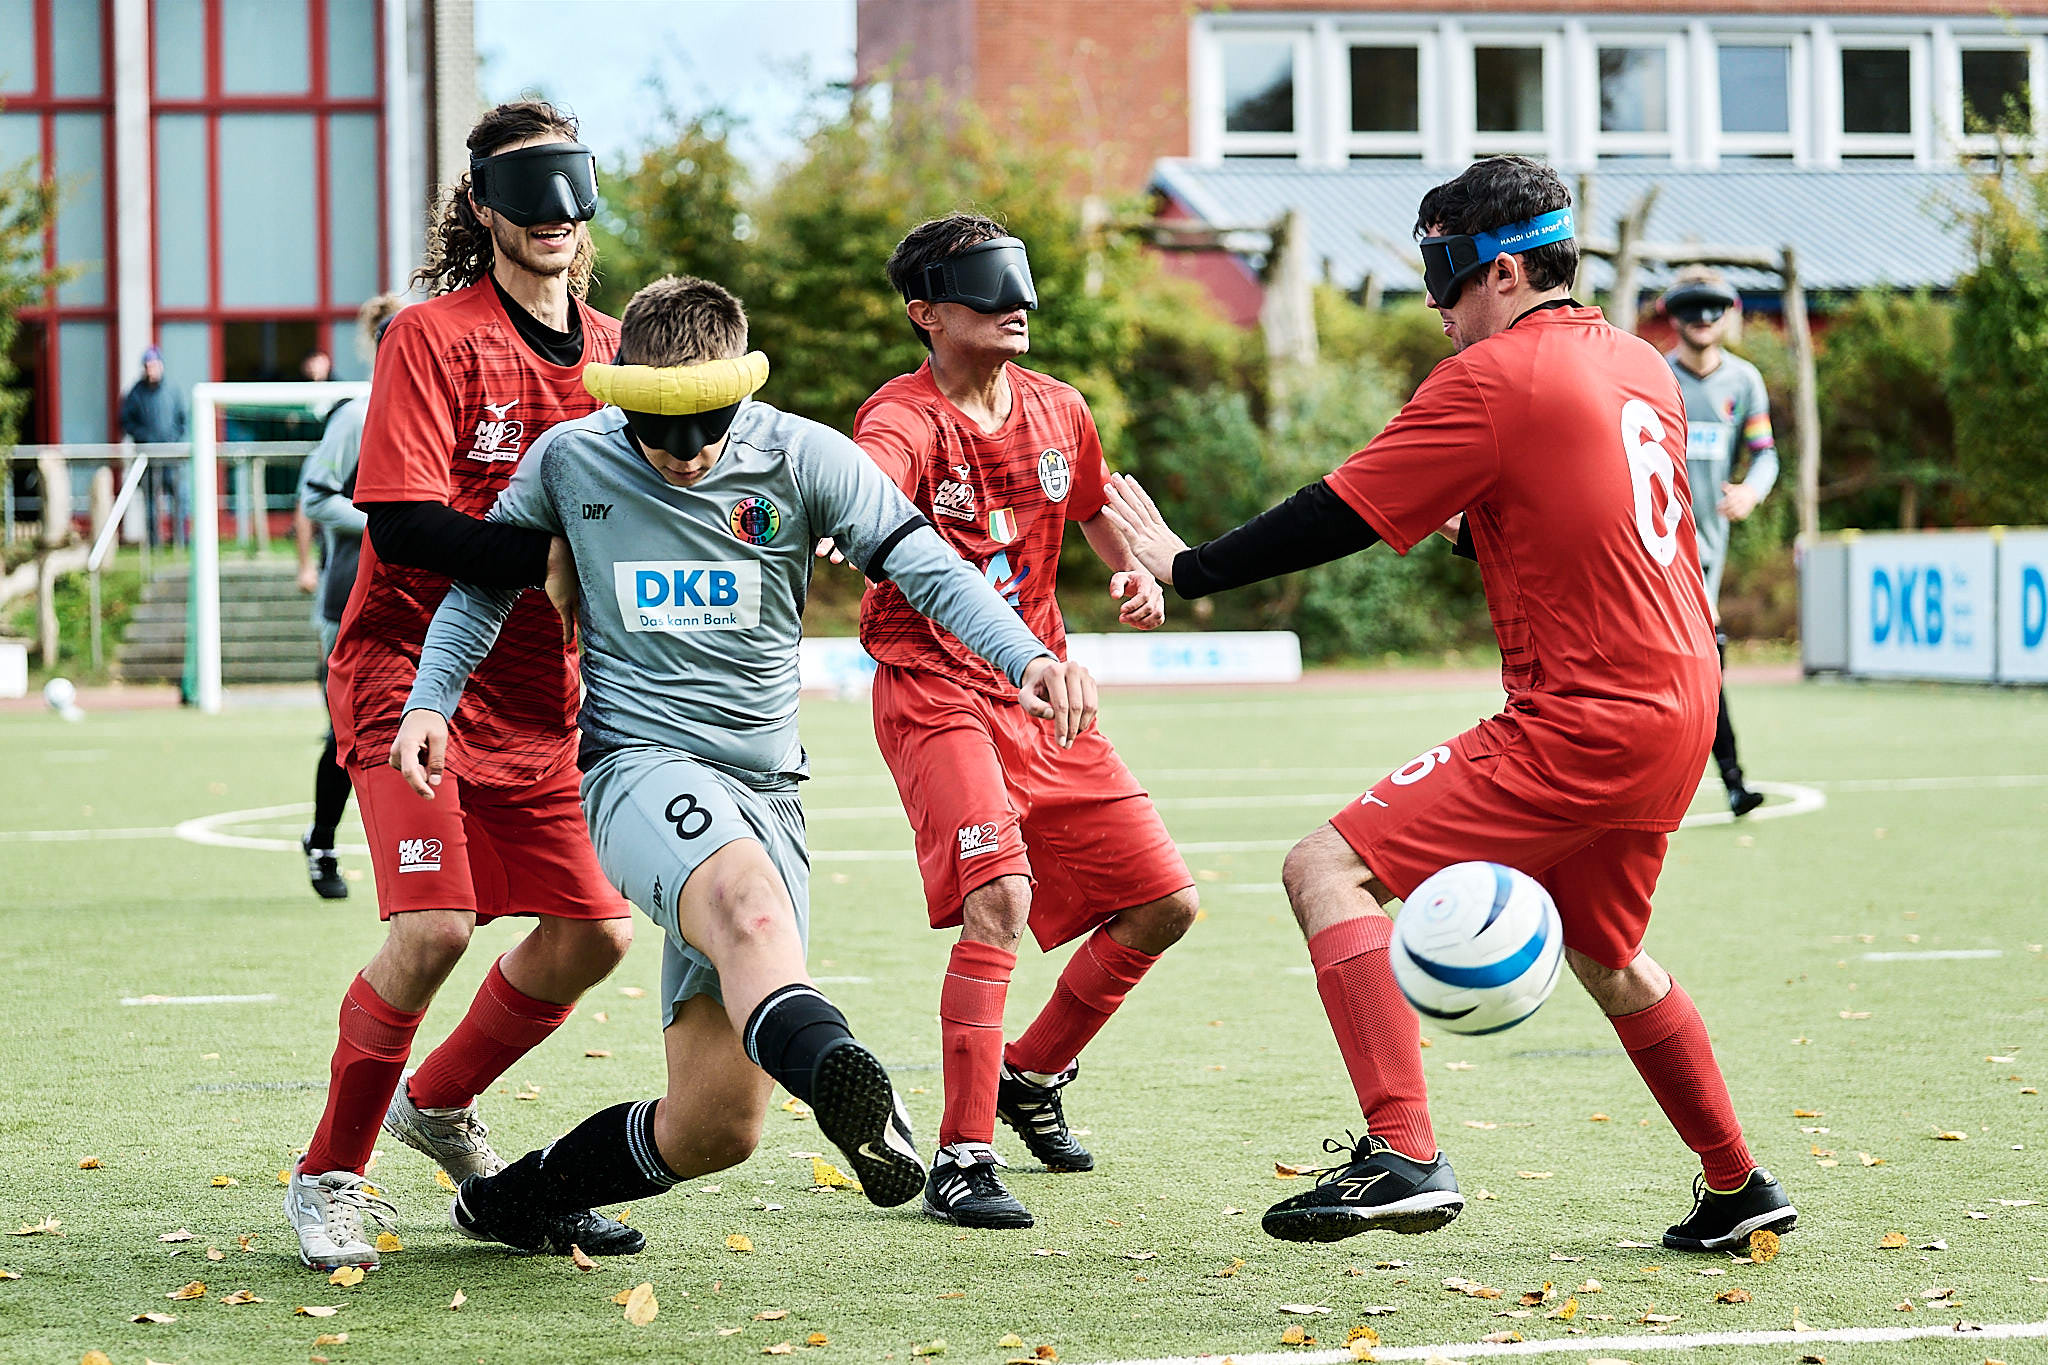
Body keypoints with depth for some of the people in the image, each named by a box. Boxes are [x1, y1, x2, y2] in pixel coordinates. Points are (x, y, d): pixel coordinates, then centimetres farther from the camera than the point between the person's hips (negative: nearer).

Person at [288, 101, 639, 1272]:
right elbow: (402, 523, -19)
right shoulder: (435, 338, -10)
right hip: (414, 670, -7)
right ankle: (330, 1177, -2)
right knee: (435, 925, -20)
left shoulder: (612, 349, 9)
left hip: (543, 693, 7)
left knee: (594, 932, 3)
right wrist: (555, 558, -28)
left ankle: (438, 1104, 28)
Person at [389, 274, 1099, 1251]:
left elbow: (927, 570, -3)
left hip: (765, 786, 3)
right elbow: (485, 576, 16)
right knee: (747, 893, -41)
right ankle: (835, 1073, -71)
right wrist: (431, 702, 2)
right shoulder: (569, 462, 1)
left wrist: (1026, 658, -20)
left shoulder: (803, 461, -1)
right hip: (639, 761, -3)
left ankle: (517, 1199, 21)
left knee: (715, 1130, -2)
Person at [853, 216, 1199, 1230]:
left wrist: (1134, 573, 5)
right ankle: (963, 1159, -19)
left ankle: (1033, 1074, 29)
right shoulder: (905, 419, -15)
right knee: (1000, 896, -26)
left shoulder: (1057, 412, 6)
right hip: (935, 690, -7)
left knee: (1163, 903, 6)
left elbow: (1093, 511, 27)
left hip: (1040, 693, 7)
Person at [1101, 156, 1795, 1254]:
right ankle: (1736, 1190, 37)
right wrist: (1478, 529, 23)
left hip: (1579, 725, -9)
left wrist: (1190, 567, -1)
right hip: (1677, 709, 9)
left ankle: (1402, 1155, -26)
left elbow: (1341, 516, -11)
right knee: (1603, 954, 29)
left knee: (1329, 870, -13)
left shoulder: (1493, 379, -10)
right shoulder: (1640, 365, 14)